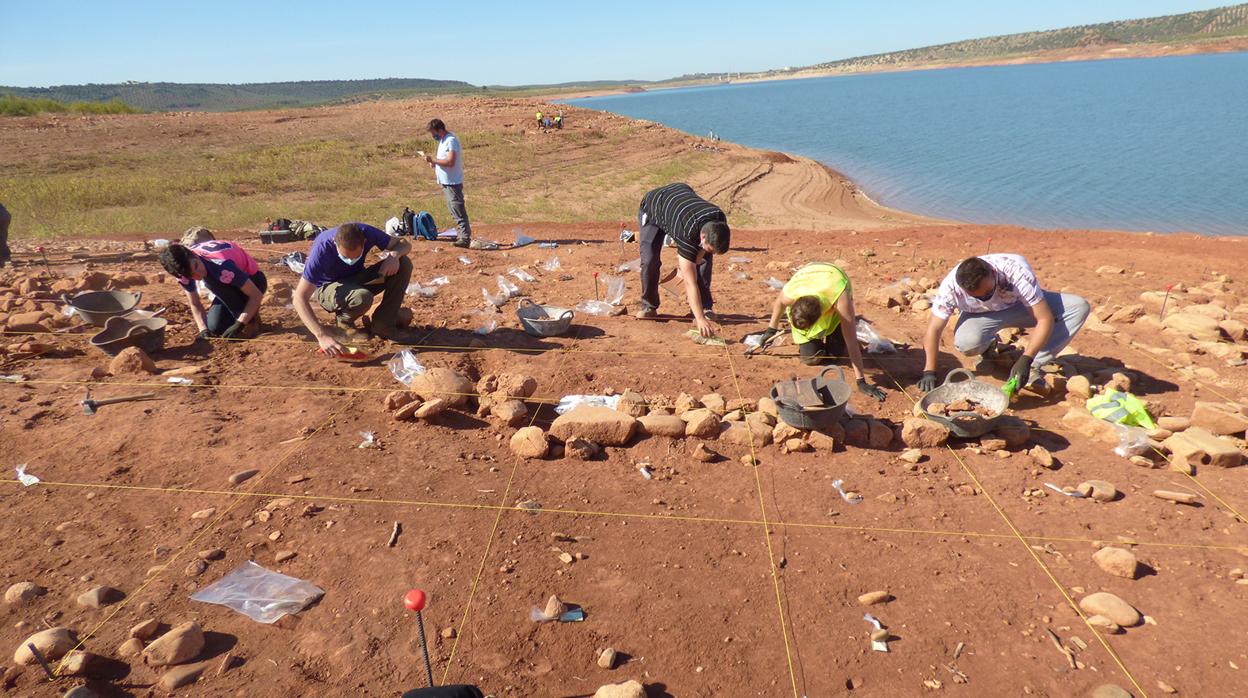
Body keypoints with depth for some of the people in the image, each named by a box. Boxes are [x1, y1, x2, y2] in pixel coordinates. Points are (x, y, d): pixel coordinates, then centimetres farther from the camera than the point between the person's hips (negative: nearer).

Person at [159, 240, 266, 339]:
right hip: (229, 289, 5)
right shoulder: (184, 268, -20)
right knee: (214, 327, -13)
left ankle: (251, 321, -16)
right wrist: (204, 330, -21)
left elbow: (257, 295, -33)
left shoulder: (220, 265, -38)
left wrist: (239, 325, -37)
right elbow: (195, 304, -6)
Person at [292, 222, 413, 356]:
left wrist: (394, 255, -33)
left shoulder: (366, 233, -23)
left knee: (403, 264, -19)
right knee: (362, 297, -40)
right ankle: (345, 321, -4)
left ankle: (383, 324, -11)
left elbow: (405, 244, -8)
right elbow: (299, 298, -34)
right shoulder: (321, 249, -33)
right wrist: (322, 336, -46)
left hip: (357, 279, 5)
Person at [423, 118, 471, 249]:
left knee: (458, 211, -9)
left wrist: (433, 159, -19)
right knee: (454, 210, 15)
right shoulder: (443, 140, 13)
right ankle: (462, 234, 24)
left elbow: (450, 162, -27)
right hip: (446, 182, 10)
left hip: (453, 183, -10)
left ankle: (465, 239, -8)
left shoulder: (451, 141, -18)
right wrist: (435, 162, 5)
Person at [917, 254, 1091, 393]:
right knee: (965, 342, -35)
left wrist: (1026, 360, -39)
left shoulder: (1017, 271, -36)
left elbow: (1045, 319, -31)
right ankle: (989, 348, 2)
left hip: (1021, 305, 1)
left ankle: (1034, 366, -16)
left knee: (1079, 307, -22)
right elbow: (934, 328, -23)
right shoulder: (950, 287, -33)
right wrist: (929, 372, -25)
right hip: (982, 315, -1)